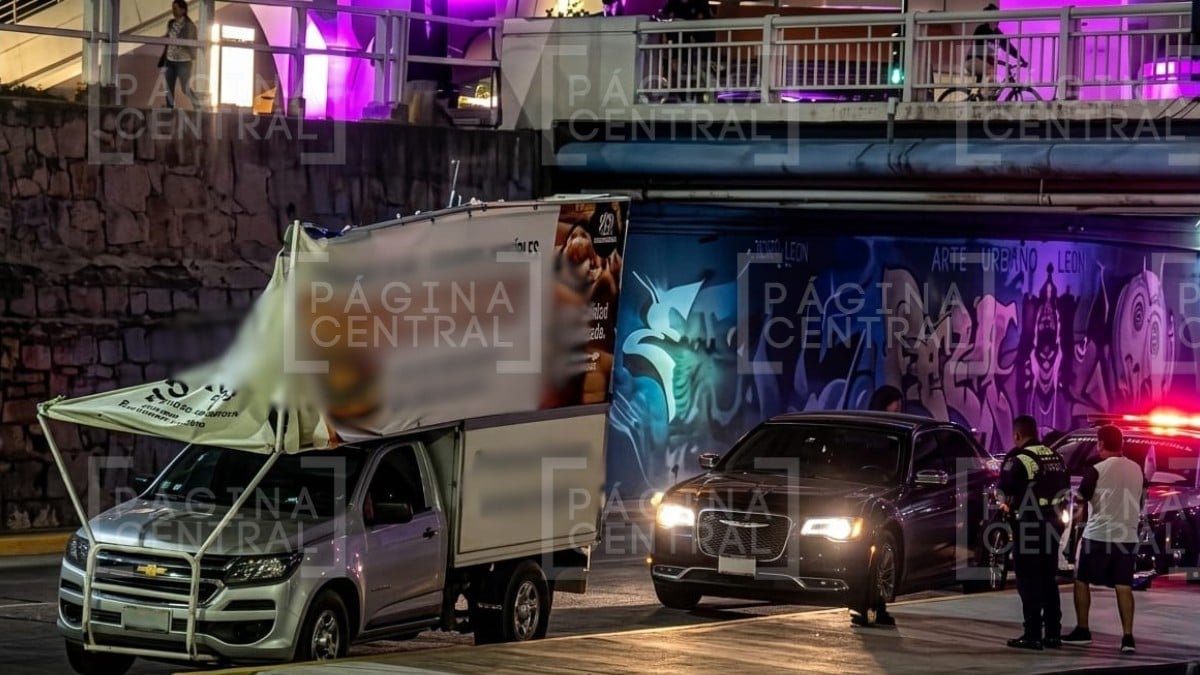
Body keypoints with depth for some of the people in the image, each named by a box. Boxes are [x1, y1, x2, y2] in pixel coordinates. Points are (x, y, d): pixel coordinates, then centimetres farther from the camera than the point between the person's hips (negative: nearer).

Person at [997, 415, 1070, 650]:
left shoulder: (1019, 459, -13)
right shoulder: (1055, 457, 10)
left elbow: (1005, 491, -14)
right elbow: (1065, 488, 13)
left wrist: (1007, 505, 7)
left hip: (1029, 525, -7)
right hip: (1052, 523, 7)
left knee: (1029, 582, -2)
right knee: (1049, 580, 14)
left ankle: (1032, 635, -4)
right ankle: (1053, 633, 16)